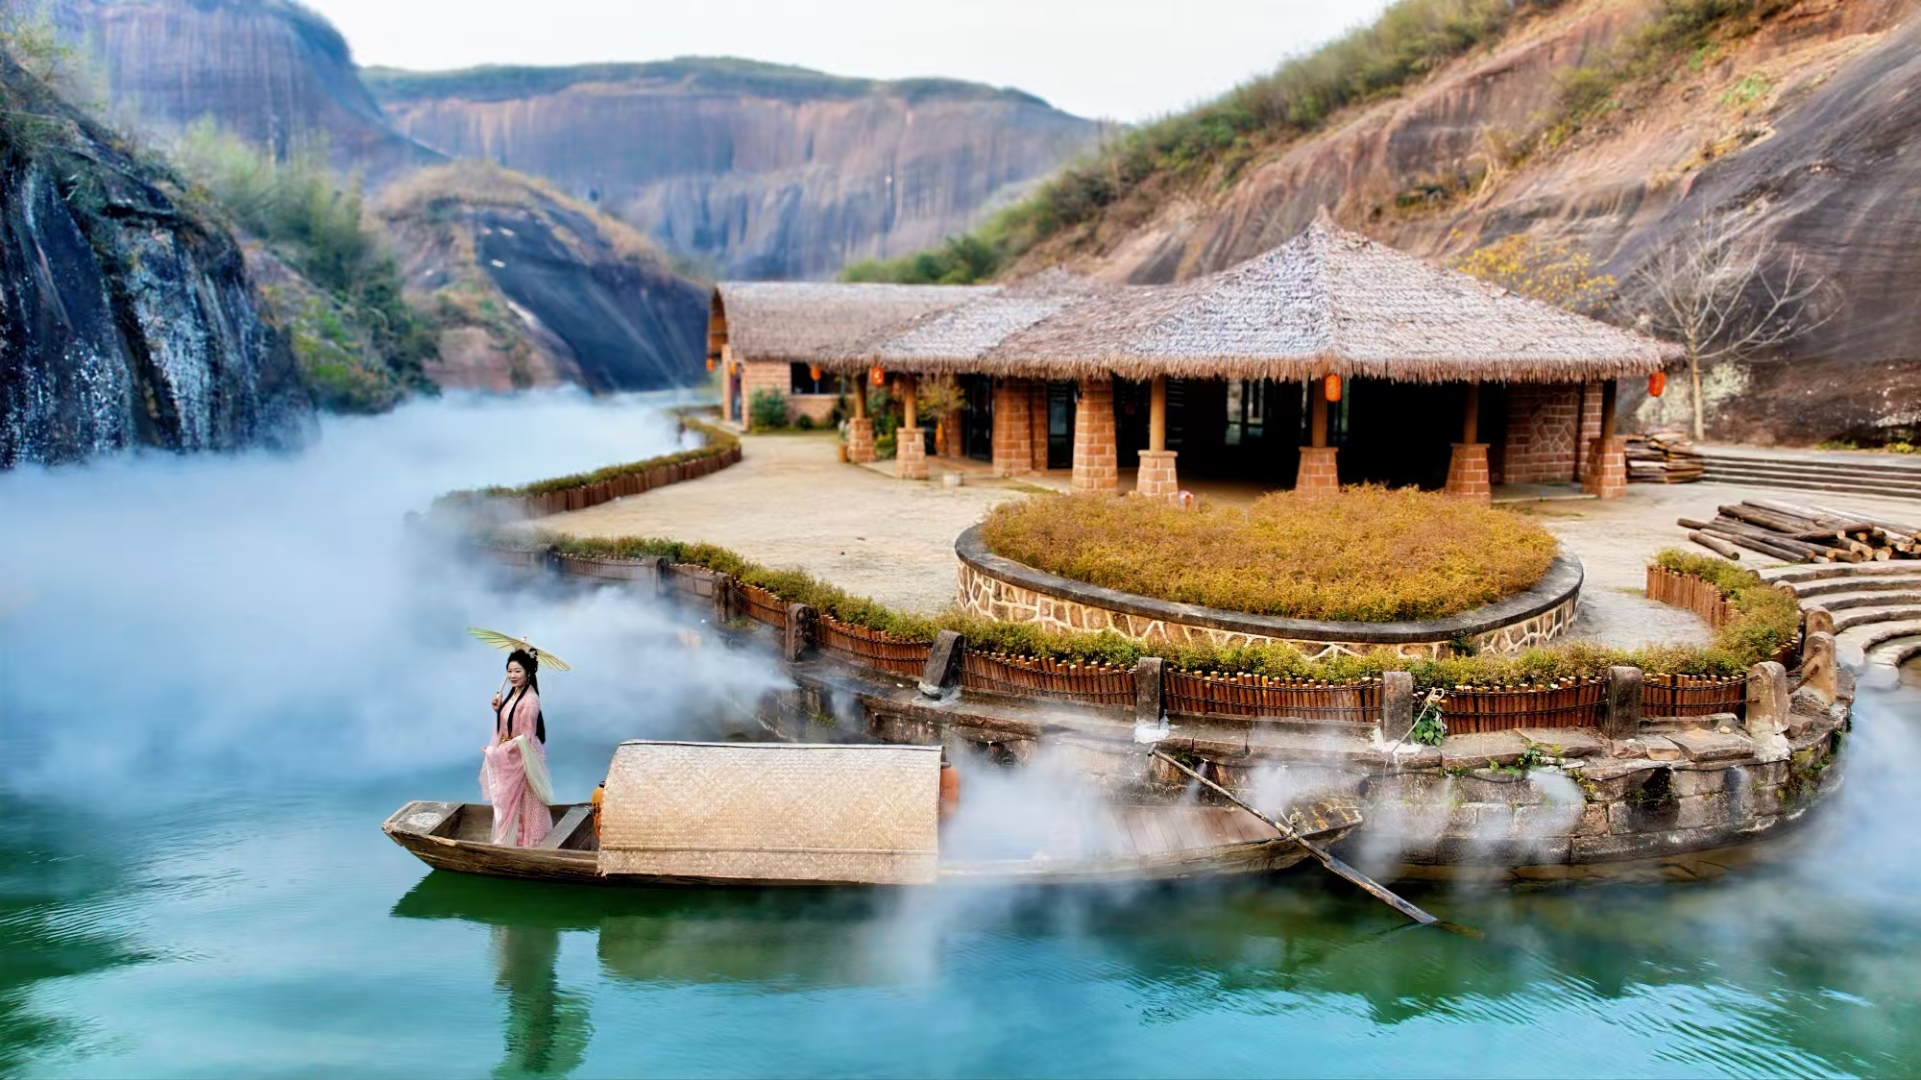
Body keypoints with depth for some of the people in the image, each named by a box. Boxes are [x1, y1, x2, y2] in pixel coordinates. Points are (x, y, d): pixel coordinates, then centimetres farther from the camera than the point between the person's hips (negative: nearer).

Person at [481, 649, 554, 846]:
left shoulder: (529, 700, -23)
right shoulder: (513, 693, 5)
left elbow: (526, 738, -22)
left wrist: (499, 750, -18)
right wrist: (498, 709, 1)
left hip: (523, 758, -9)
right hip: (509, 758, 9)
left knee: (525, 805, 3)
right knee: (510, 803, 17)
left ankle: (528, 842, 14)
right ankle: (513, 840, 28)